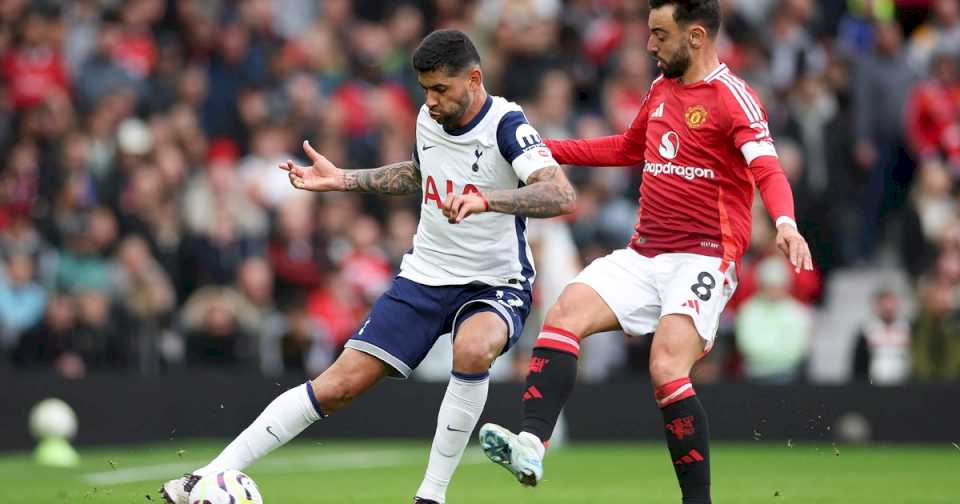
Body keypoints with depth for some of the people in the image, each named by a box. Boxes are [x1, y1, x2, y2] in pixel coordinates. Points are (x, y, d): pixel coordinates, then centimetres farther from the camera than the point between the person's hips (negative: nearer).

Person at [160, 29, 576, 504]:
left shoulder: (506, 125, -20)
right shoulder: (428, 119, 0)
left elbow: (562, 195, -36)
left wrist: (484, 200, -49)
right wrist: (344, 179, 15)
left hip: (495, 285, -5)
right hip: (425, 276, 5)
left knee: (472, 349, -39)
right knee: (340, 384, -6)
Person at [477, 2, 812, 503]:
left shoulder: (732, 97, -9)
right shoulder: (661, 89, 16)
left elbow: (768, 171, -23)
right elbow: (629, 148, 34)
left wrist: (785, 223, -43)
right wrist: (548, 149, 31)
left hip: (703, 258, -7)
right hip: (644, 254, 7)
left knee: (666, 368, -23)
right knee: (566, 311, -14)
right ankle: (531, 446, -26)